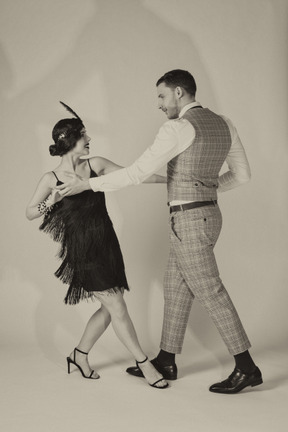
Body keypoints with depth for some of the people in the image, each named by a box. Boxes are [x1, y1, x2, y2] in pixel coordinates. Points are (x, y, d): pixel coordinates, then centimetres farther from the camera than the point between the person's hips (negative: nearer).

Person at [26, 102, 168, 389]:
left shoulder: (95, 165, 2)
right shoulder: (51, 179, -7)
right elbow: (30, 213, 4)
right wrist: (50, 202, -17)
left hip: (107, 244, 5)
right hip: (83, 251, -5)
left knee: (109, 309, 9)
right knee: (117, 308, -5)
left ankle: (79, 355, 30)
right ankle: (144, 363, 7)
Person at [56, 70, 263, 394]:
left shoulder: (179, 128, -17)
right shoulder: (224, 124, 9)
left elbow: (137, 173, -20)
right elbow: (242, 174, 16)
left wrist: (86, 184, -12)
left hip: (189, 222, -9)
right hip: (205, 216, 9)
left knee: (210, 294, -4)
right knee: (176, 289, 15)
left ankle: (246, 368, 3)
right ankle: (165, 362, 24)